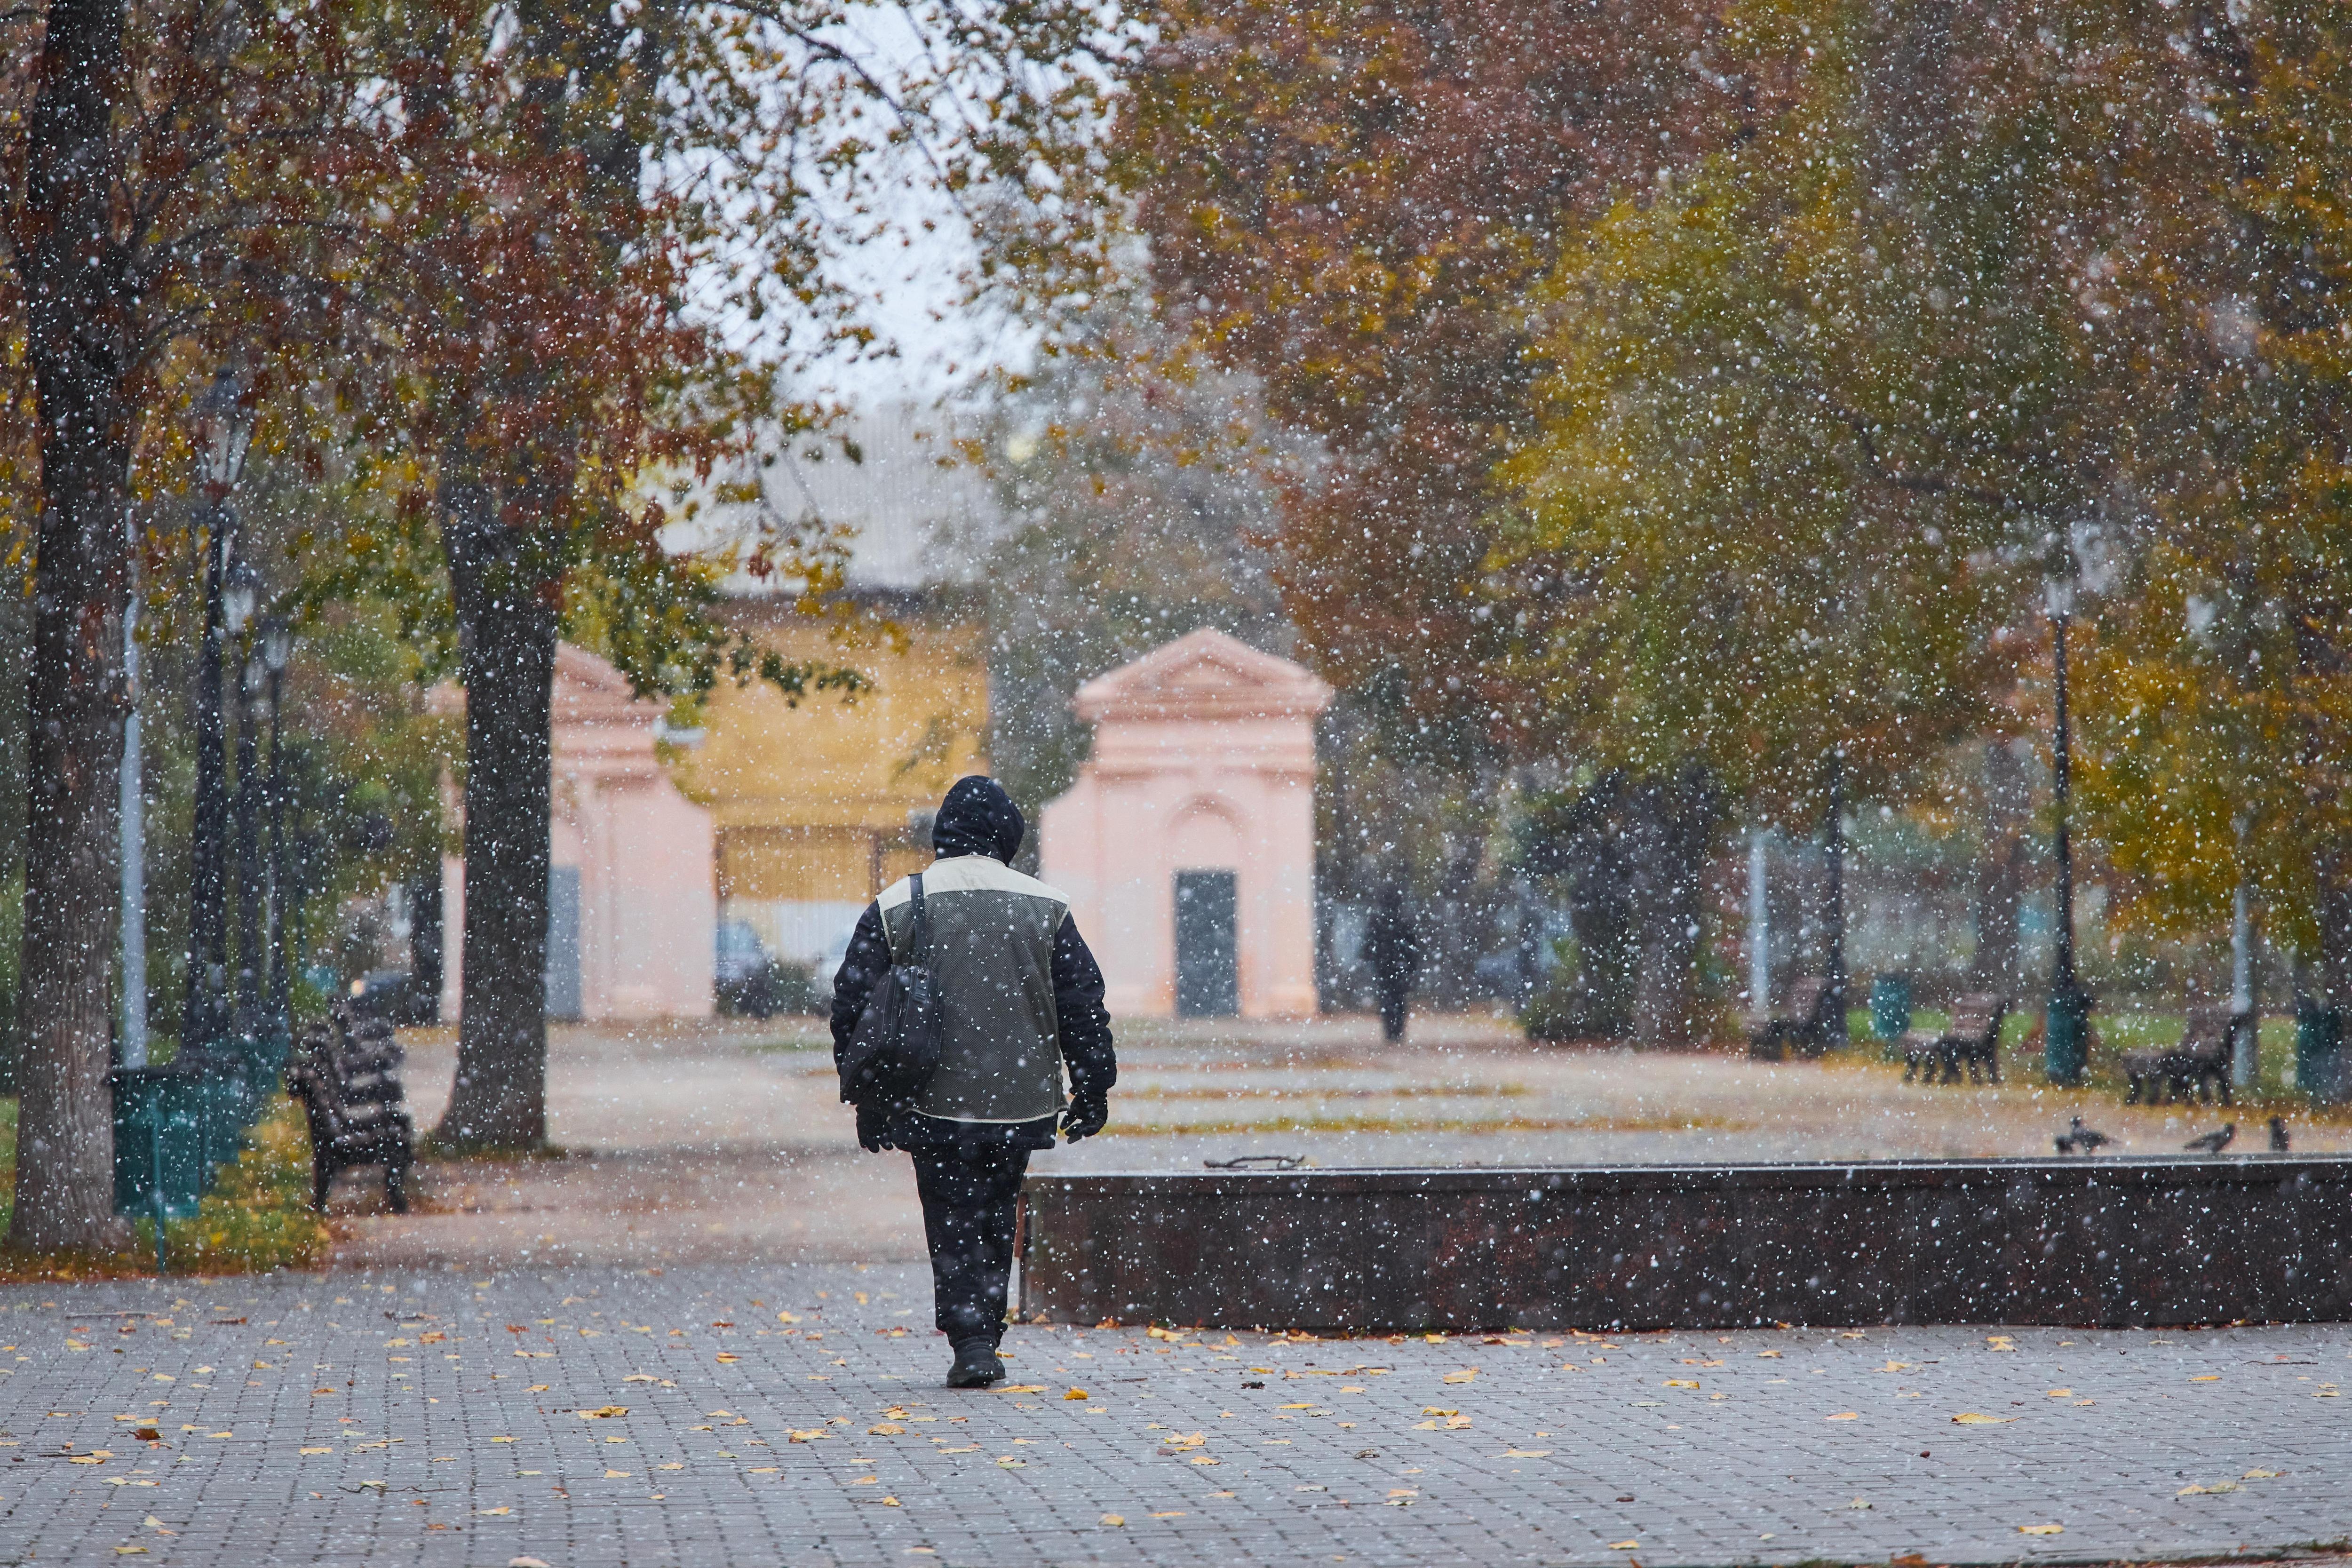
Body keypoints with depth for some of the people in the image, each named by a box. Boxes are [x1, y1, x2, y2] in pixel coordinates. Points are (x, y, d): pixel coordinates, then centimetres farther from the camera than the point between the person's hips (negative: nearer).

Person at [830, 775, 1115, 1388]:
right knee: (996, 1221, 17)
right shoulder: (1045, 907, 1)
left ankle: (971, 1342, -9)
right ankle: (983, 1336, 20)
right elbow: (1083, 1004, 3)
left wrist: (868, 1101, 8)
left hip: (936, 1105, -1)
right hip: (1019, 1104, 2)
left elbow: (854, 1007, 0)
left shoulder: (894, 908, -2)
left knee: (954, 1226, 4)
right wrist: (1093, 1089, 11)